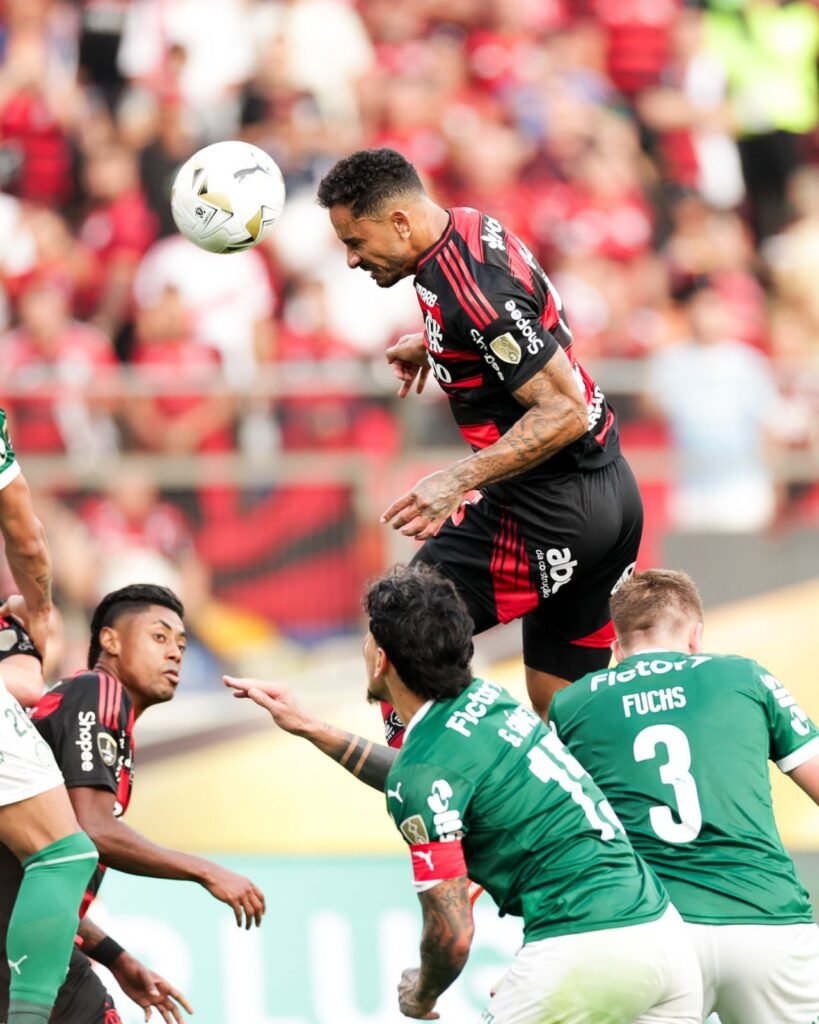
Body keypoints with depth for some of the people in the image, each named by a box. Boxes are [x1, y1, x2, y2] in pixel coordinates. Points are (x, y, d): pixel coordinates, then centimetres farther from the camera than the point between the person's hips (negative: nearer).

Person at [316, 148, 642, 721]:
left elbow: (565, 410, -26)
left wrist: (457, 480, -29)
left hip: (548, 513, -10)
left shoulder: (469, 291, -24)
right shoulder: (471, 226, 6)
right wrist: (432, 345, 24)